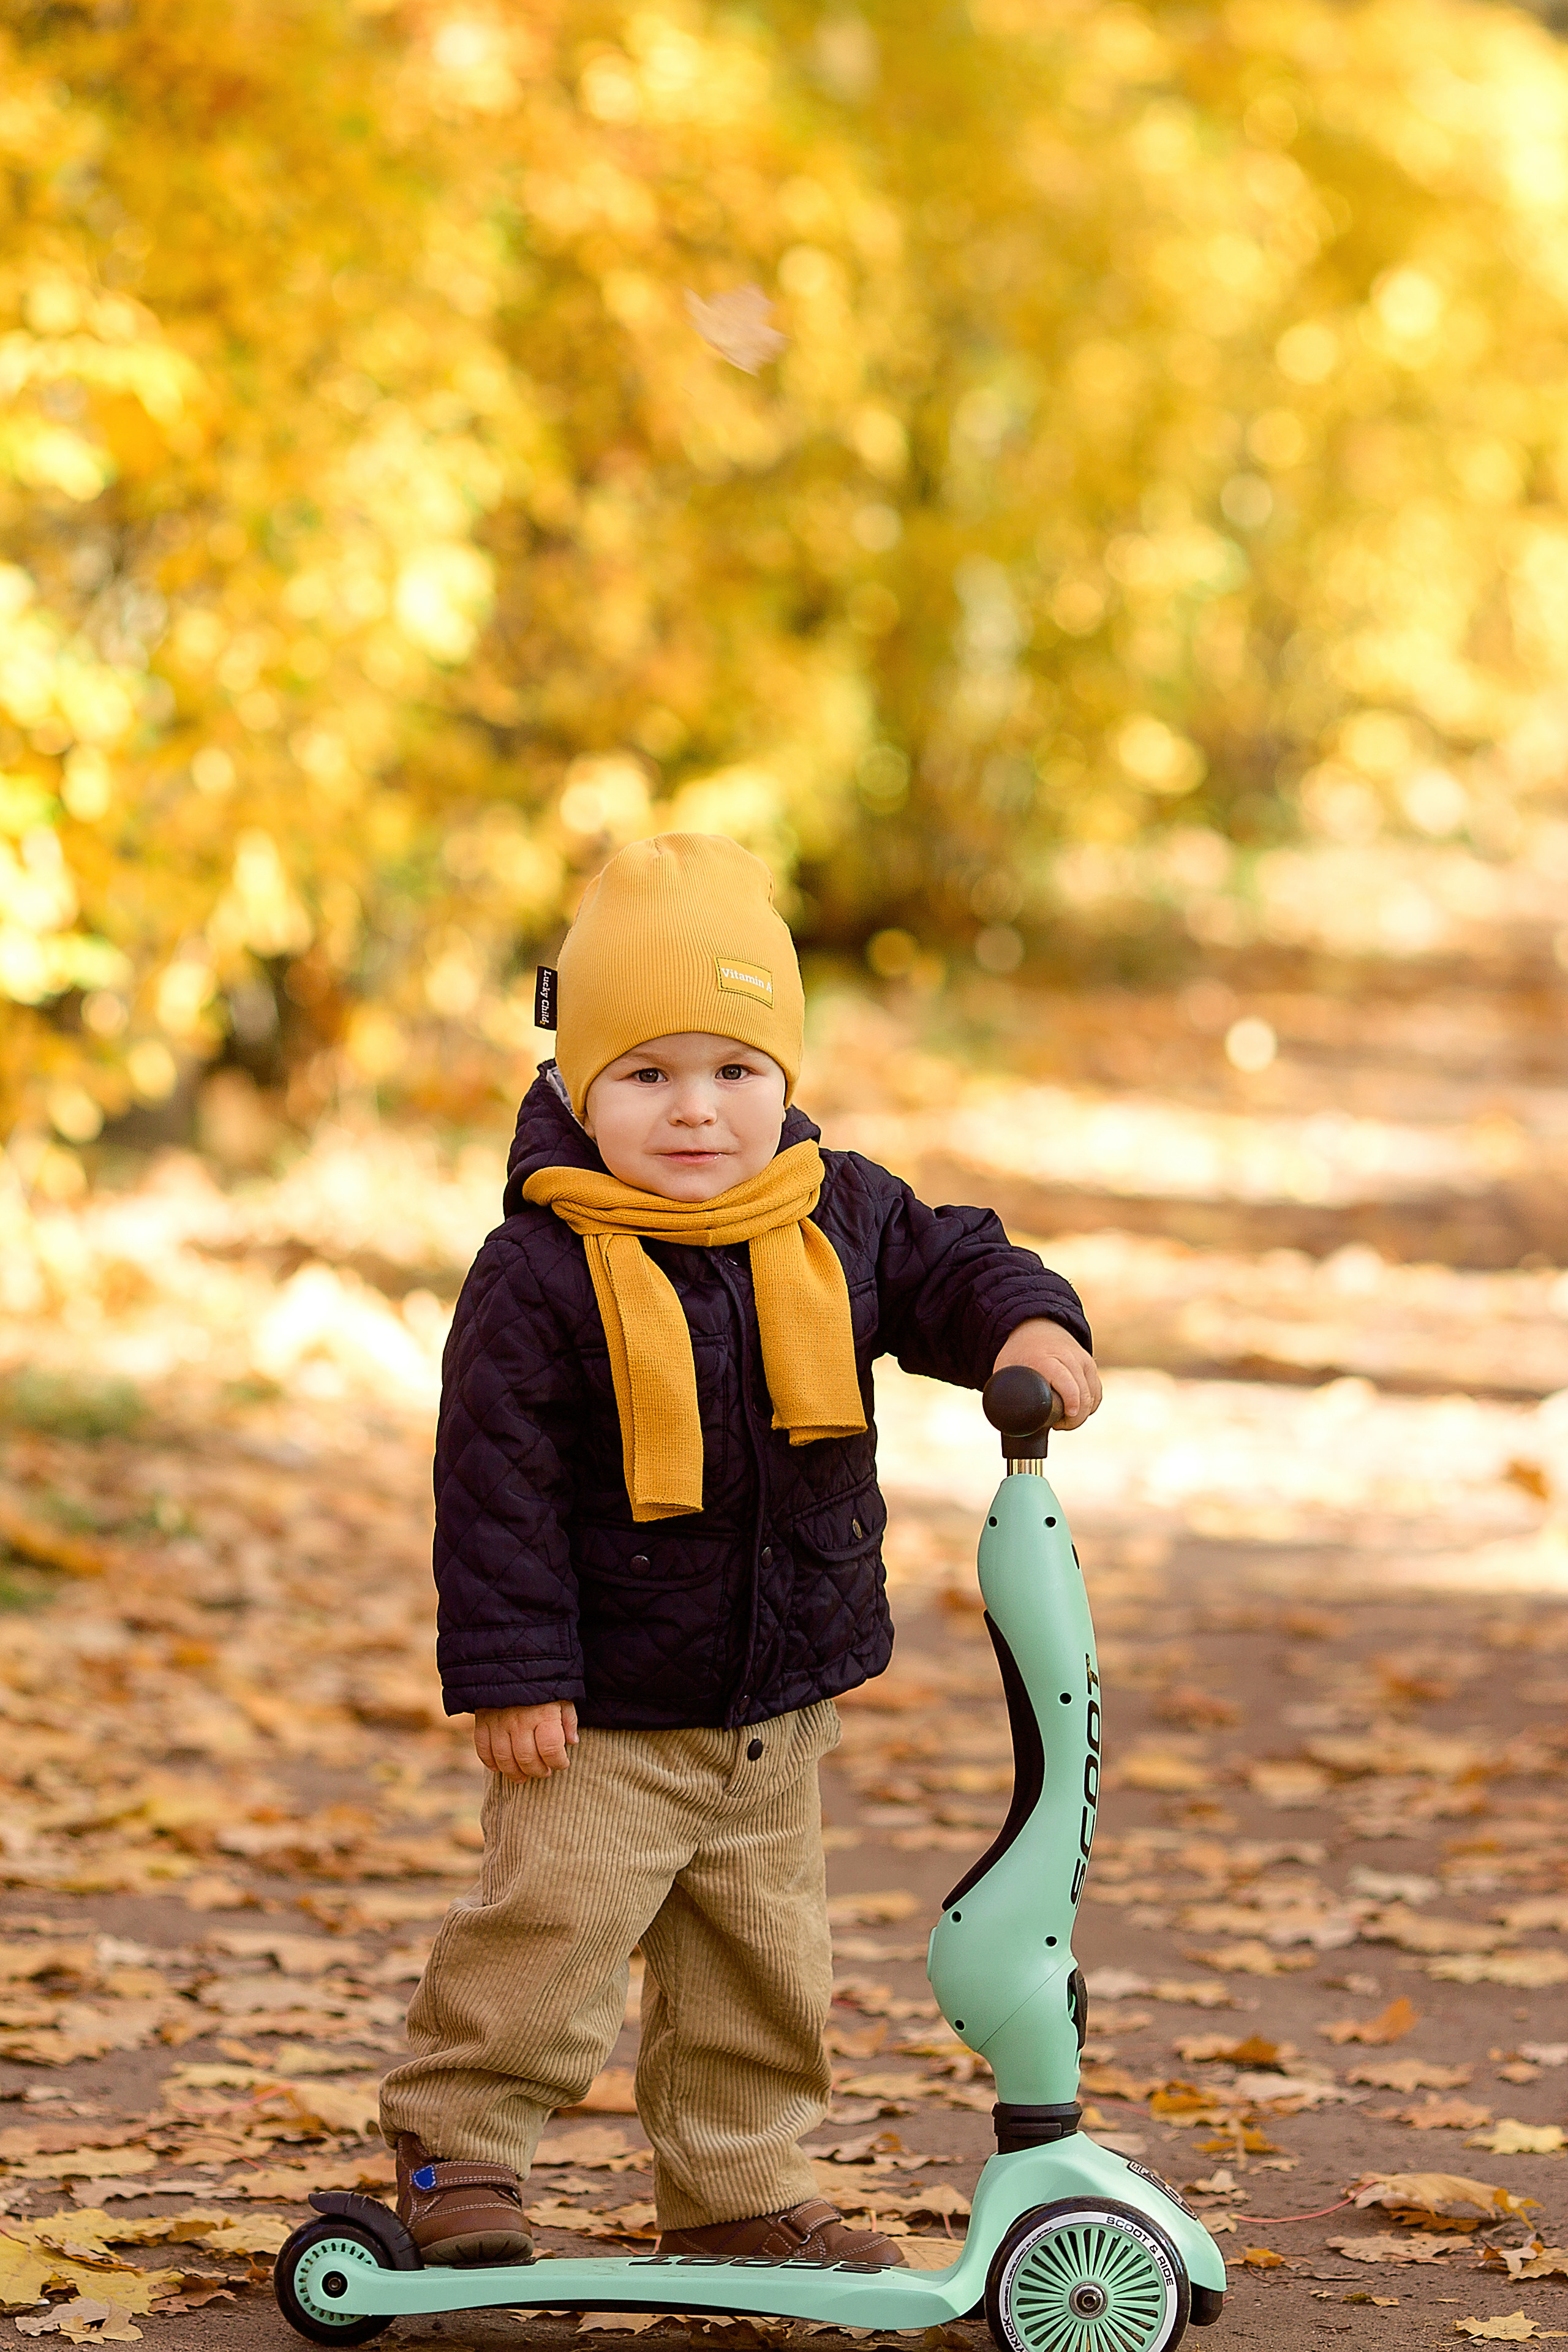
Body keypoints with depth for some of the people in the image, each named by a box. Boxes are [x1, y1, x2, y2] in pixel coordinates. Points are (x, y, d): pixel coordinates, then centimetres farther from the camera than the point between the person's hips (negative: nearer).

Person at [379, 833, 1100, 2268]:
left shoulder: (839, 1218, -2)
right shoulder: (544, 1271, -17)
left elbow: (943, 1266, 12)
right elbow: (499, 1485, -16)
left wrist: (1023, 1326, -12)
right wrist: (510, 1671, -17)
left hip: (780, 1706, 5)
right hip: (605, 1716, -5)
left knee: (766, 1959, 13)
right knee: (548, 1933, -9)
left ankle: (739, 2187, 27)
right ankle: (459, 2147, 11)